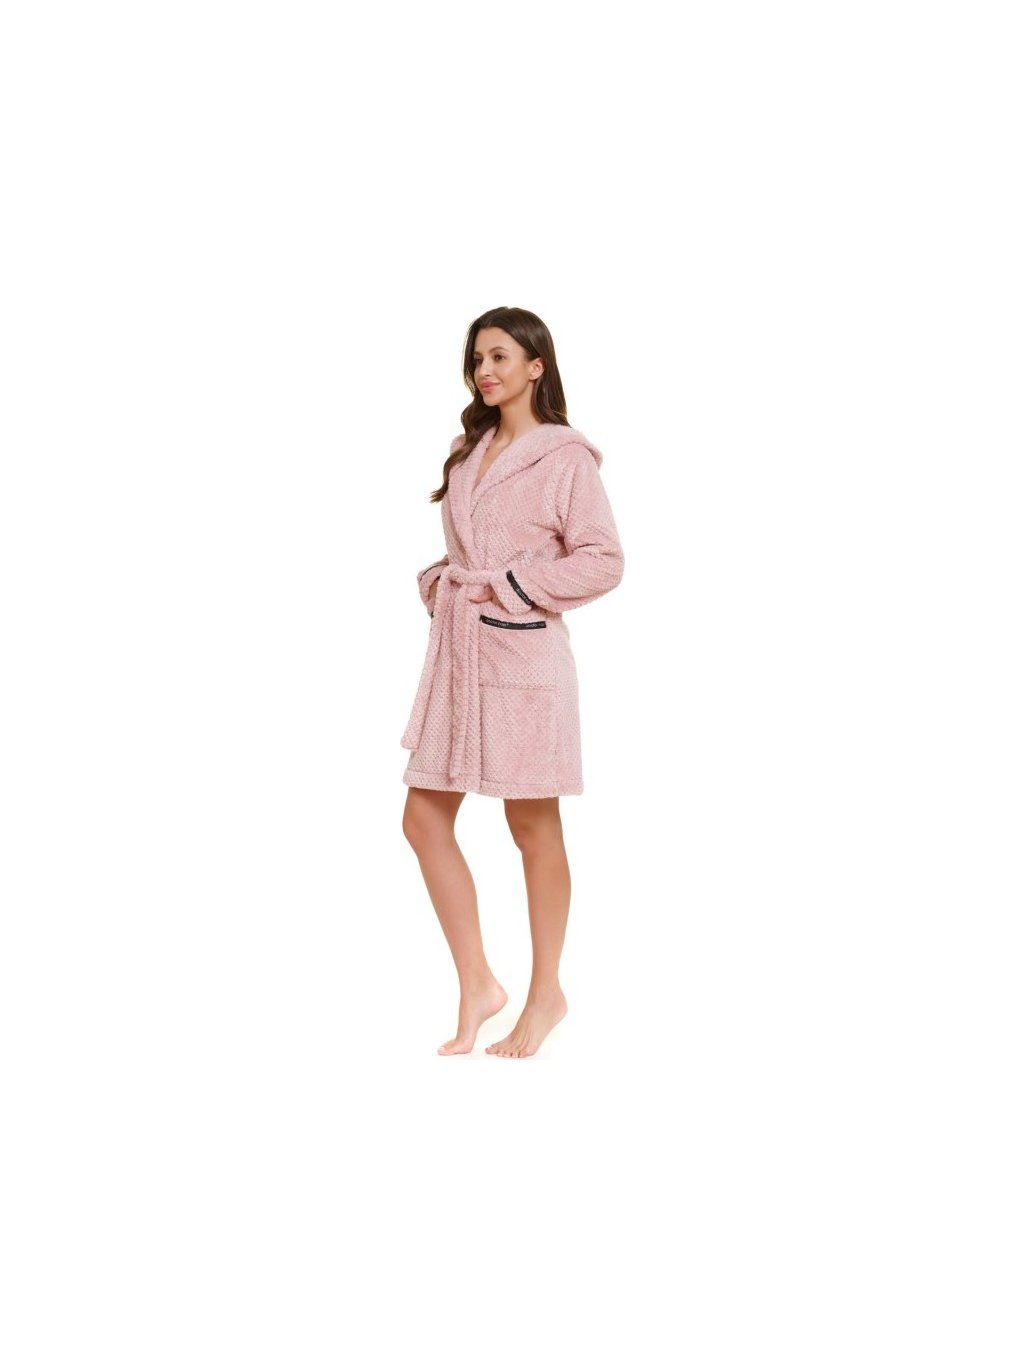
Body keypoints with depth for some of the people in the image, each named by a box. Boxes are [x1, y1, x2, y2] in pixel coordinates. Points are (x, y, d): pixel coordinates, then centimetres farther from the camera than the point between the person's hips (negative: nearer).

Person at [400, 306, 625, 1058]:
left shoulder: (565, 458, -7)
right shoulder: (469, 453, 15)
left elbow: (603, 561, -12)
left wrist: (513, 589, -14)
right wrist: (439, 585, 4)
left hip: (523, 653, -7)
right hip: (456, 649, 7)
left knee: (533, 826, 4)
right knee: (425, 821, 4)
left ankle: (546, 994, 18)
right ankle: (477, 984, 15)